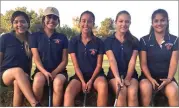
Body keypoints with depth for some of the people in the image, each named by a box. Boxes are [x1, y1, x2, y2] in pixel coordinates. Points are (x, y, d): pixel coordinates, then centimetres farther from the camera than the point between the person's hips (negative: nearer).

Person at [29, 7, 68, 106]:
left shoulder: (62, 38, 8)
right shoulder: (35, 36, 6)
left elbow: (65, 60, 3)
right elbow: (36, 58, -2)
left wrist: (54, 73, -13)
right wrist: (45, 72, -19)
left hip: (58, 71, 0)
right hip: (42, 70, 0)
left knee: (58, 82, -34)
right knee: (38, 80, -34)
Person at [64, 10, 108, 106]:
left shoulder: (99, 42, 0)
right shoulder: (74, 41, 1)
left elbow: (99, 65, -1)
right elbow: (76, 65, -2)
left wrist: (91, 81, -14)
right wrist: (83, 81, -14)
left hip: (95, 74, 0)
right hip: (80, 75, 1)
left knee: (103, 85, -35)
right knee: (68, 91, -30)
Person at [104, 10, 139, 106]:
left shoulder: (134, 41, 6)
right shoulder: (108, 40, 1)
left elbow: (132, 61, -4)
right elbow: (112, 60, -11)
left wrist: (127, 79, -18)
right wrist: (117, 77, -27)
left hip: (130, 74, 1)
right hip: (114, 74, -1)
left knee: (133, 93, -29)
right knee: (122, 93, -30)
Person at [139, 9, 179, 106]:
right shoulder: (144, 40, 1)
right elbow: (143, 63, -4)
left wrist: (169, 79, -19)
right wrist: (150, 79, -18)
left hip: (166, 77, 1)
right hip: (148, 76, 0)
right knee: (145, 88, -34)